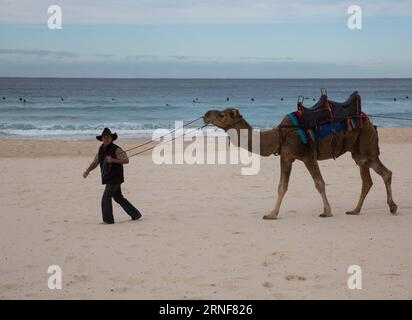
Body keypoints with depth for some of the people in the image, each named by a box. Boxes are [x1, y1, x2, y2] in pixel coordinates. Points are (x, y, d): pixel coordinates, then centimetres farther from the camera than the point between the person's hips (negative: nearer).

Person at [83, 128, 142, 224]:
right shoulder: (101, 149, 10)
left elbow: (126, 160, -19)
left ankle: (108, 219, 2)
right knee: (118, 198, 14)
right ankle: (135, 214, 23)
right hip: (108, 179, 8)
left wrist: (113, 160, -28)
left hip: (115, 178, -8)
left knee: (106, 198, -9)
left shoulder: (116, 149, -14)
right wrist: (87, 171, 0)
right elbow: (95, 163, 16)